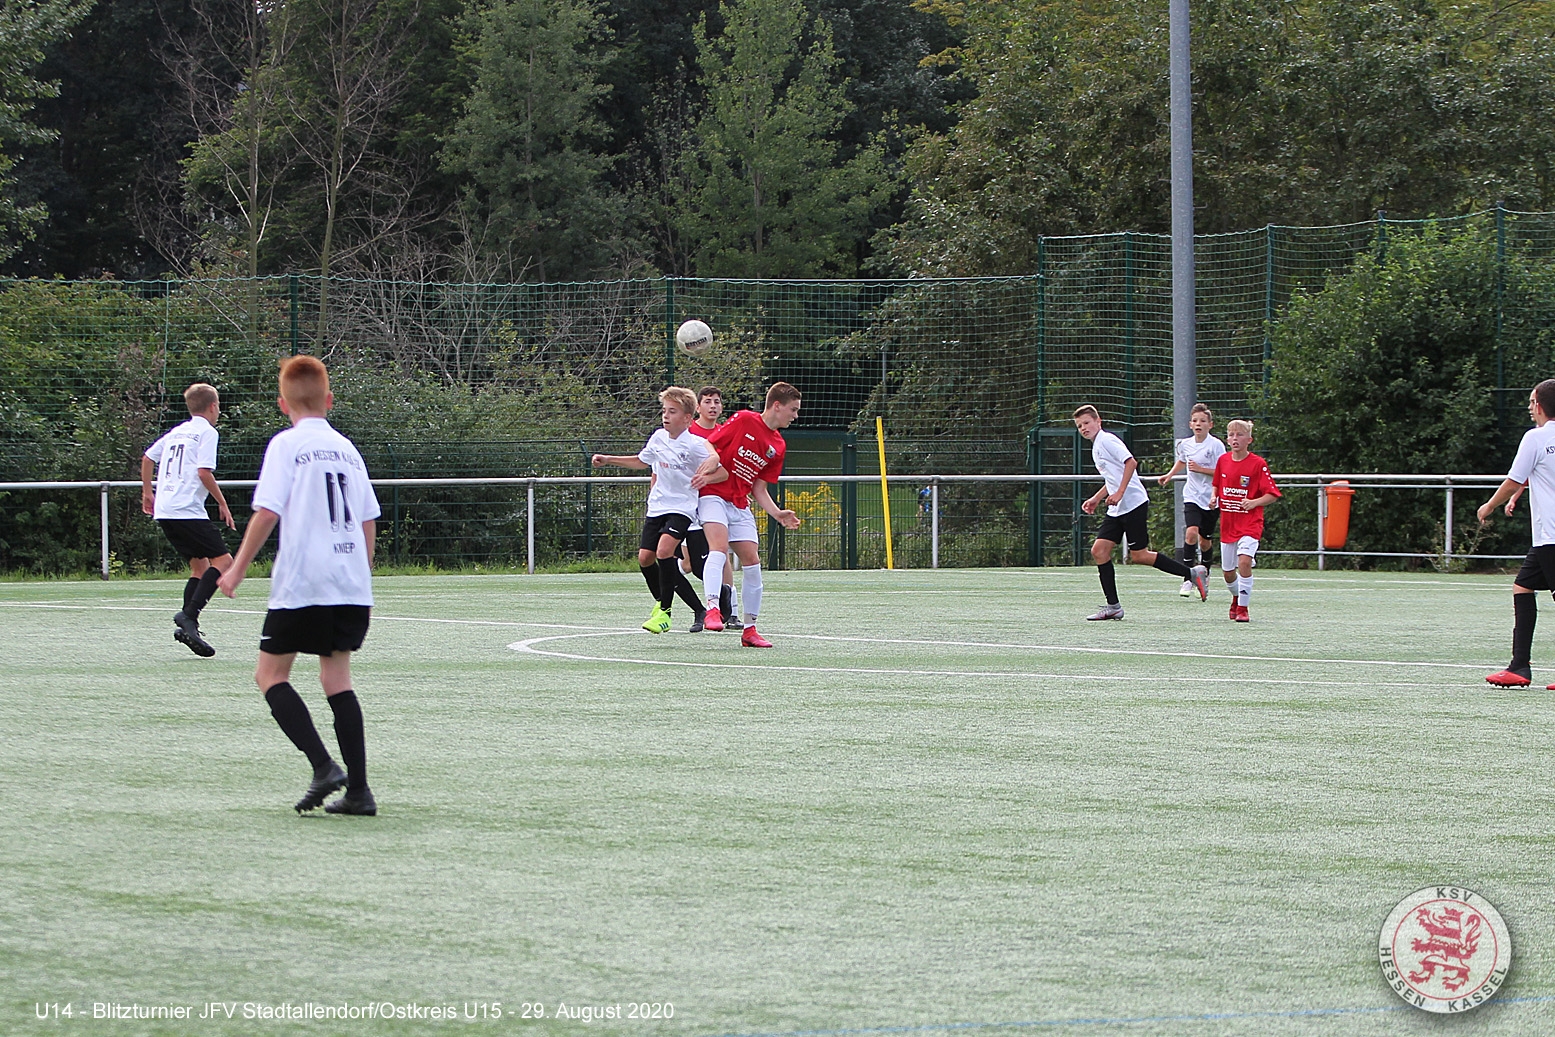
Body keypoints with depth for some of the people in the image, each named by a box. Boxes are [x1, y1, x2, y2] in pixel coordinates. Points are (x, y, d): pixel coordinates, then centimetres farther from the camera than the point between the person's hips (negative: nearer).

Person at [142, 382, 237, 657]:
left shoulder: (176, 432, 20)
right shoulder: (207, 432, -3)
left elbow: (147, 457, 27)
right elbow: (204, 472, -14)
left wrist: (147, 493, 37)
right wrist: (222, 503, -5)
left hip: (164, 511, 8)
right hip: (188, 511, -8)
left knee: (200, 566, 12)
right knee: (223, 560, -9)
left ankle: (188, 627, 0)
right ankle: (188, 615, -23)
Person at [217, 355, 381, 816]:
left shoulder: (287, 445, -4)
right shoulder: (347, 449, 13)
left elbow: (267, 513, -11)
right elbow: (369, 522, 16)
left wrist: (237, 570, -4)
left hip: (302, 583, -6)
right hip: (351, 586, 6)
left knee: (271, 674, 4)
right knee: (337, 678, 10)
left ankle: (324, 766, -12)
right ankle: (358, 790, 2)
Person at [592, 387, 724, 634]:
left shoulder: (695, 445, -12)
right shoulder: (658, 438, 6)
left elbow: (722, 472, -10)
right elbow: (641, 461, 27)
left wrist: (703, 478, -29)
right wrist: (608, 460, 23)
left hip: (682, 508, -7)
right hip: (657, 506, 7)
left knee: (665, 550, -24)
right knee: (645, 557, 2)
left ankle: (665, 612, -15)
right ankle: (660, 601, 28)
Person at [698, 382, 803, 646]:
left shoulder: (778, 446, 10)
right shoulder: (743, 420, -7)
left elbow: (759, 489, 12)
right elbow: (708, 446, -5)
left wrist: (778, 514, -2)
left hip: (740, 504, 6)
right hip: (714, 494, -6)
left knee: (752, 560, 0)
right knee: (719, 547, -27)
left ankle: (749, 629, 8)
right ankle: (712, 608, -39)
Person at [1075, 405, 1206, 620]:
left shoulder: (1107, 440, -10)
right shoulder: (1096, 447, 20)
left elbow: (1131, 463, -21)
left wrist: (1119, 493, -24)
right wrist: (1096, 499, 24)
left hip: (1134, 504, -10)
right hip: (1117, 510, 10)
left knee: (1139, 555, -8)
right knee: (1099, 550, 0)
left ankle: (1192, 574, 2)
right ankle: (1113, 606, 1)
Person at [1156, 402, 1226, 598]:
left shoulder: (1216, 445, -8)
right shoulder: (1185, 444, 5)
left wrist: (1201, 469, -18)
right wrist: (1170, 475, 18)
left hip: (1211, 499, -2)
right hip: (1192, 497, 2)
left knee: (1204, 540, 7)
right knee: (1191, 533, -19)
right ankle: (1188, 579, -16)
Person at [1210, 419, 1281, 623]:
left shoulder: (1257, 464, -10)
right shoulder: (1223, 460, 4)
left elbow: (1273, 495, -8)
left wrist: (1254, 502, -24)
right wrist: (1214, 497, 3)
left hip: (1250, 523, -5)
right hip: (1228, 522, 5)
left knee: (1244, 560, -26)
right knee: (1227, 571, 11)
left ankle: (1242, 608, -15)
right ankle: (1236, 598, 42)